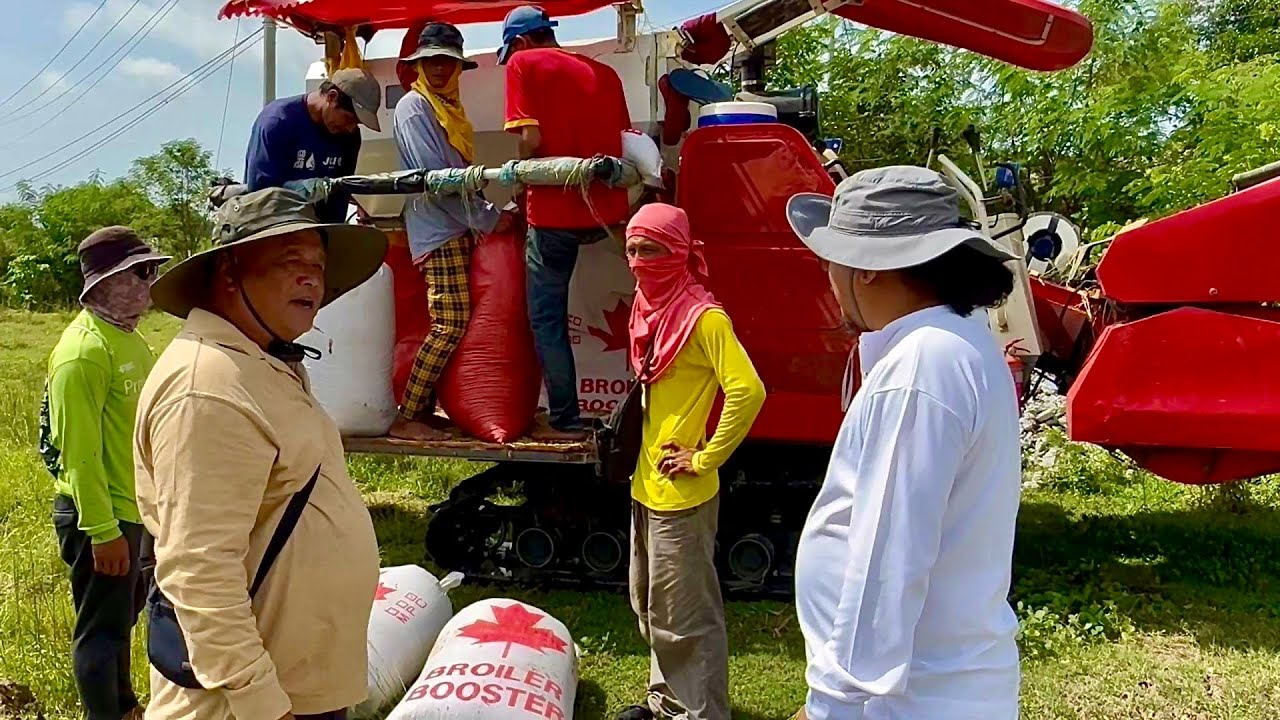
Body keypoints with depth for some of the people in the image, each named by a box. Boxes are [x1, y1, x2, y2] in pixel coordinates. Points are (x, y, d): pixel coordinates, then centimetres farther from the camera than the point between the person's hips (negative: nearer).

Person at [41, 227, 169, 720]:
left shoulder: (128, 339, 9)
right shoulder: (84, 350, -21)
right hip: (99, 514, -10)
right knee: (100, 628, 4)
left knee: (123, 614, 23)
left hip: (134, 508, 10)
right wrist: (102, 530, -23)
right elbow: (80, 450, -23)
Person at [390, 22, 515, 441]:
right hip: (437, 227, -9)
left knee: (451, 322, 7)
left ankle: (425, 408, 12)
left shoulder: (450, 106, 21)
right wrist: (487, 219, -14)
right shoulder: (414, 106, -6)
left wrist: (485, 214, 5)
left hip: (459, 226, 9)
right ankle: (407, 417, -7)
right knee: (451, 322, -13)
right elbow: (433, 175, -15)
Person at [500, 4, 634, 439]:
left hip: (555, 211, -5)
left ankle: (565, 421, 7)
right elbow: (621, 141, 14)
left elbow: (532, 139, -11)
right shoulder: (603, 72, 15)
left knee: (547, 318, 4)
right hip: (607, 207, 5)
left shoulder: (523, 64, 0)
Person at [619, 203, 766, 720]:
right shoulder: (651, 309, 8)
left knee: (685, 612, 2)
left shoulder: (703, 317, -17)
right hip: (647, 485, 9)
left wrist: (705, 459, -20)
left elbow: (748, 392, -27)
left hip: (681, 493, -9)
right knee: (650, 603, 22)